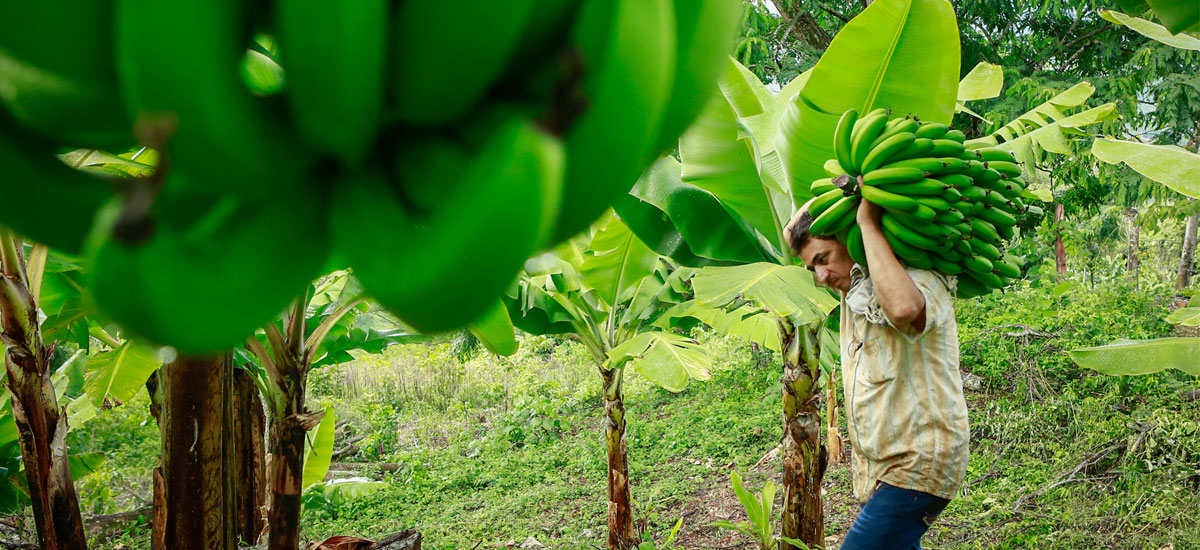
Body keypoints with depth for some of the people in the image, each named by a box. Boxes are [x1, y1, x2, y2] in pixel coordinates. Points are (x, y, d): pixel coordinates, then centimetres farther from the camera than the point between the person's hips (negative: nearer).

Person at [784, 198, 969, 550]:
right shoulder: (855, 286, 10)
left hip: (918, 466, -9)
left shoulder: (920, 280, -15)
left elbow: (902, 307, -41)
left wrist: (868, 223, -30)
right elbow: (792, 232, 17)